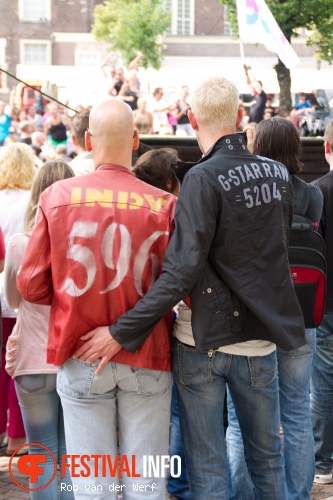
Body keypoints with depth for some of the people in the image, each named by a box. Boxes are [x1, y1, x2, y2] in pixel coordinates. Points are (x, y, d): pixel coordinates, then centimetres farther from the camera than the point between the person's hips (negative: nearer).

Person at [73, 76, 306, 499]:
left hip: (205, 340, -5)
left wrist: (122, 333, -21)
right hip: (261, 337, 5)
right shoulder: (278, 173, 2)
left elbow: (181, 271, -23)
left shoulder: (203, 179, -17)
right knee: (267, 458, 17)